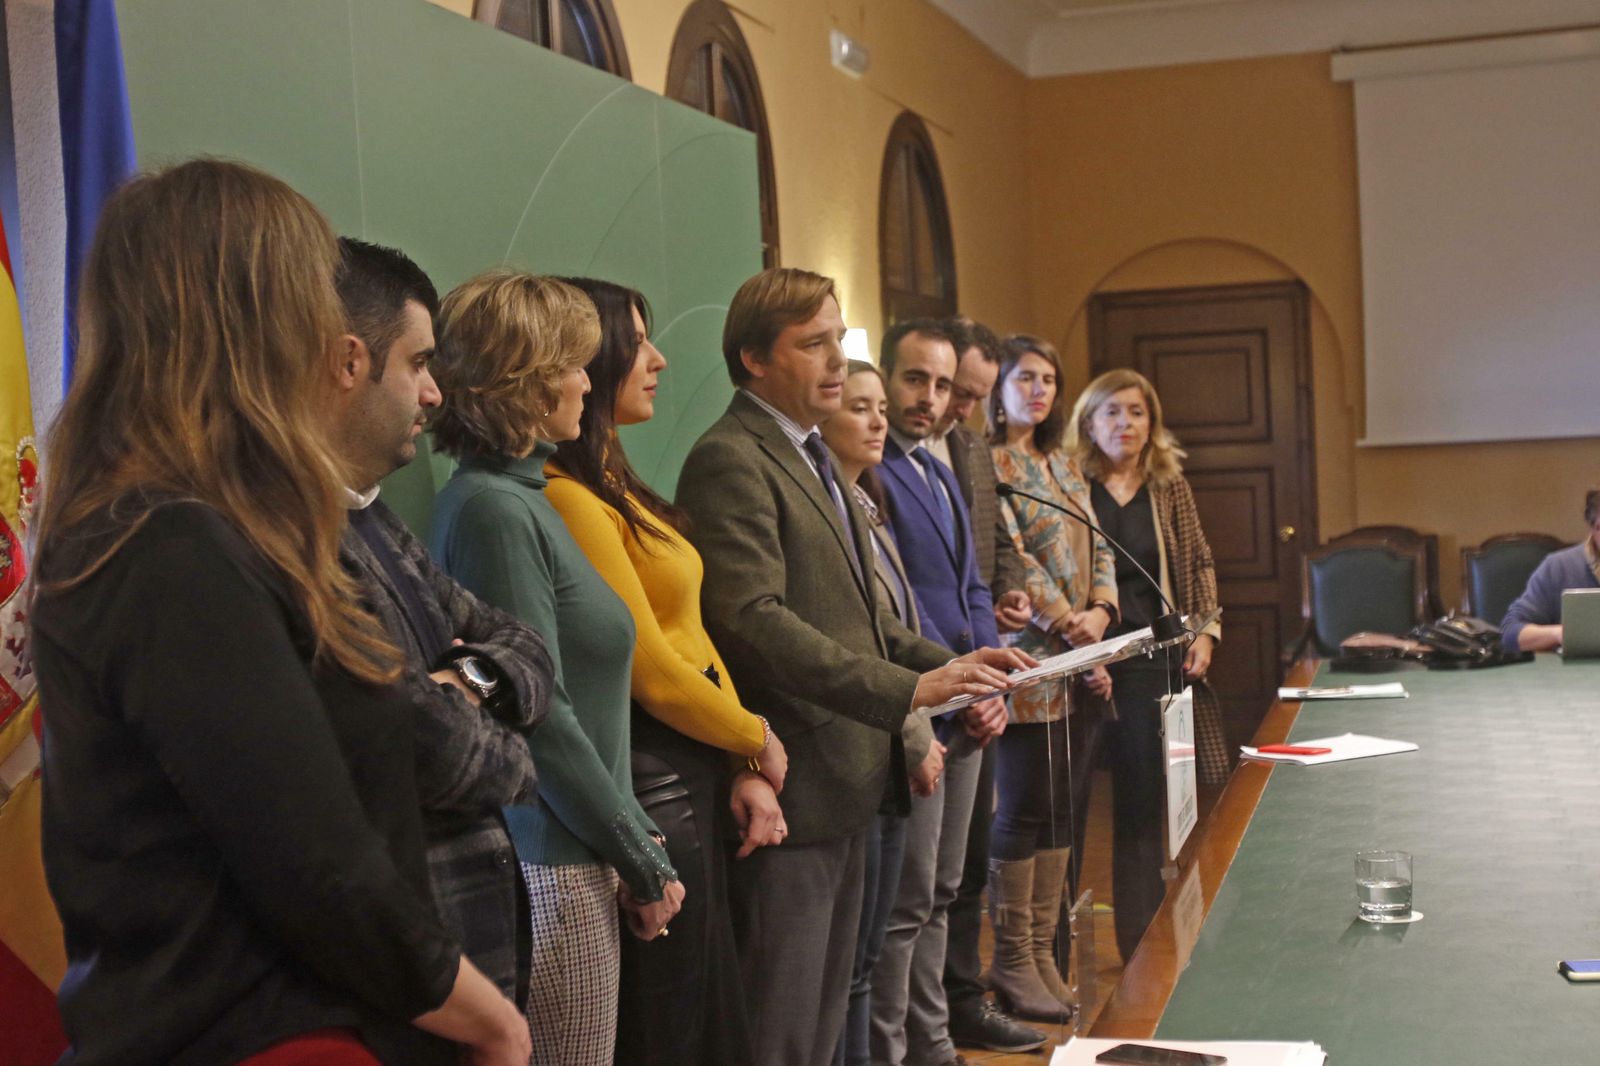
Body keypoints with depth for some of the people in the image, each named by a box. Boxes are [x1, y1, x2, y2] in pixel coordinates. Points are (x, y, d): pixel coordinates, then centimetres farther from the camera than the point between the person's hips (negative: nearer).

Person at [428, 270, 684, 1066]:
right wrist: (646, 864, -10)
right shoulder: (493, 509, -16)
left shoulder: (517, 495, 12)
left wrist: (637, 837, 11)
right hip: (550, 870, -9)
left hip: (573, 857, 9)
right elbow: (543, 721, -18)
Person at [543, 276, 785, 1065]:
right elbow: (650, 668, -18)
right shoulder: (570, 498, -19)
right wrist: (758, 744, -3)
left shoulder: (617, 485, 11)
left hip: (695, 772, 9)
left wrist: (743, 772, 4)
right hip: (648, 779, -9)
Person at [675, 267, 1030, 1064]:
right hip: (792, 788, -10)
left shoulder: (811, 457, 18)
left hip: (845, 782, 10)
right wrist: (908, 691, -28)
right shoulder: (730, 461, -14)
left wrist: (947, 665, 6)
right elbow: (755, 620, -24)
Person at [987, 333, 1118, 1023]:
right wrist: (1069, 625, -15)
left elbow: (1097, 546, 15)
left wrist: (1101, 611, -3)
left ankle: (1042, 951, 18)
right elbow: (1008, 555, -15)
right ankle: (1013, 961, 8)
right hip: (1029, 660, -8)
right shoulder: (986, 463, -8)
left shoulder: (1065, 466, 18)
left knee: (1064, 811, 10)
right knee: (1025, 812, -3)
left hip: (1079, 662, 8)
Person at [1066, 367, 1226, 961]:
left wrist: (1206, 631, 4)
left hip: (1159, 658, 3)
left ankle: (1143, 943, 19)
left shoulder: (1169, 487, 10)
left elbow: (1199, 563, 15)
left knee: (1146, 801, 7)